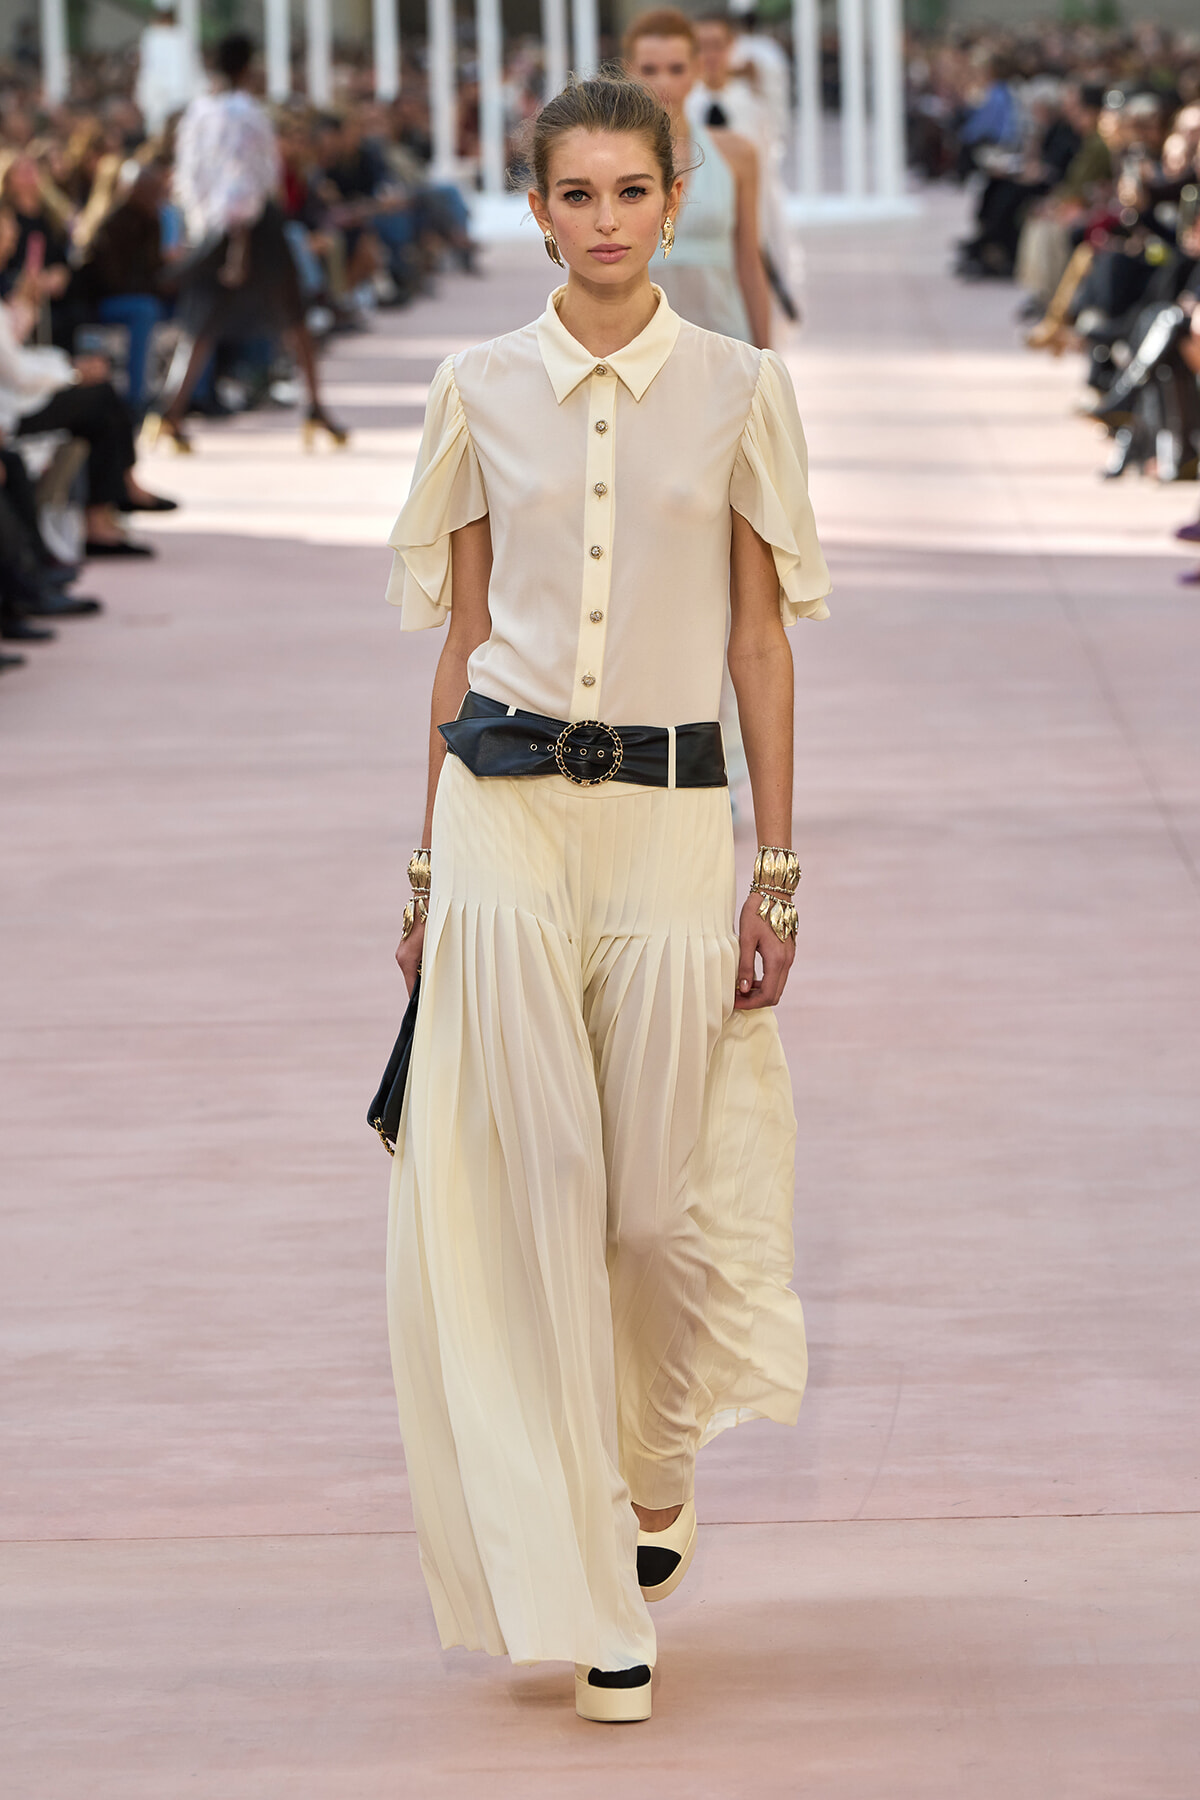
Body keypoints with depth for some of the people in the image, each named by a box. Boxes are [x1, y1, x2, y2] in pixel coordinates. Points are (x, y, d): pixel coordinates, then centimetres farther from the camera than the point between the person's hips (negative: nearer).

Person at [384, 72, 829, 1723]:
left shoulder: (740, 391, 2)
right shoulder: (480, 392, 5)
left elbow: (763, 637, 3)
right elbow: (459, 635, 9)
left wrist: (777, 869, 0)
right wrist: (430, 862, 9)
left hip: (673, 812, -1)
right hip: (503, 803, 1)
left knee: (658, 1188, 3)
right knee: (524, 1186, -4)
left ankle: (658, 1467, 35)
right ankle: (578, 1587, 2)